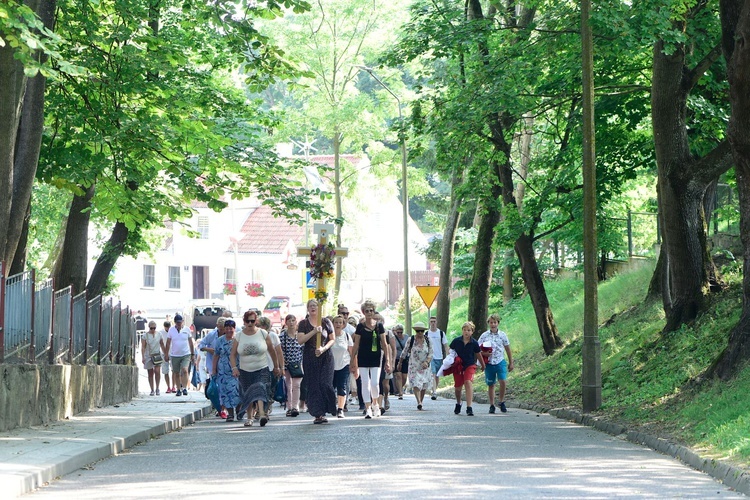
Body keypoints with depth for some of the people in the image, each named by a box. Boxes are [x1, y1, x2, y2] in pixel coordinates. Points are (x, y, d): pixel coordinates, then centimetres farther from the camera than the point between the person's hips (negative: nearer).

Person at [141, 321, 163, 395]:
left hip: (157, 355, 1)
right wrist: (143, 357, -8)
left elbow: (162, 345, 16)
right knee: (150, 374, 3)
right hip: (148, 356, -1)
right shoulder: (145, 336, -1)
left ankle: (157, 388, -3)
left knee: (157, 371, -16)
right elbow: (143, 347, -2)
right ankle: (152, 390, 10)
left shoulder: (158, 335, 7)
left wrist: (165, 354, 14)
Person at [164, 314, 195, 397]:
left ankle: (184, 388, -19)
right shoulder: (171, 330, 1)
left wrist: (193, 354, 7)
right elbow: (168, 343, 6)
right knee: (176, 374, 7)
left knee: (184, 370, -19)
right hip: (174, 355, 1)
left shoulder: (187, 329, 1)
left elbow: (191, 342, 8)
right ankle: (178, 389, 20)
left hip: (186, 355, -1)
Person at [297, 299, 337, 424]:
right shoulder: (303, 324, 6)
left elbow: (332, 339, 8)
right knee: (313, 386, -3)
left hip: (326, 357, 0)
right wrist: (314, 331, -17)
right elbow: (300, 340, -7)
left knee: (325, 384, -11)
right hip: (310, 358, 0)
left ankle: (323, 413, -2)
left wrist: (324, 348, -10)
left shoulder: (326, 322, 7)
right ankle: (318, 414, -2)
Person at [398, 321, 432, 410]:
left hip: (425, 367, 2)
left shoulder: (428, 340, 1)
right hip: (414, 366, -2)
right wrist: (399, 363, 12)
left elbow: (431, 353, -1)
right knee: (416, 384, -17)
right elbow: (404, 352, 7)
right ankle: (419, 402, -27)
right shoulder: (410, 340, -3)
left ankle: (421, 402, 20)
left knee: (424, 386, 6)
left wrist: (426, 362, -19)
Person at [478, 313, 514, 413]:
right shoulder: (484, 336, 1)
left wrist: (511, 363, 13)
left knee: (502, 381, -16)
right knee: (491, 385, 7)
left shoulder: (502, 335, 3)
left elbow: (508, 349, 12)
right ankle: (492, 405, 17)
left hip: (500, 362, -1)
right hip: (489, 363, 1)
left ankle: (502, 402, 1)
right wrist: (484, 353, -17)